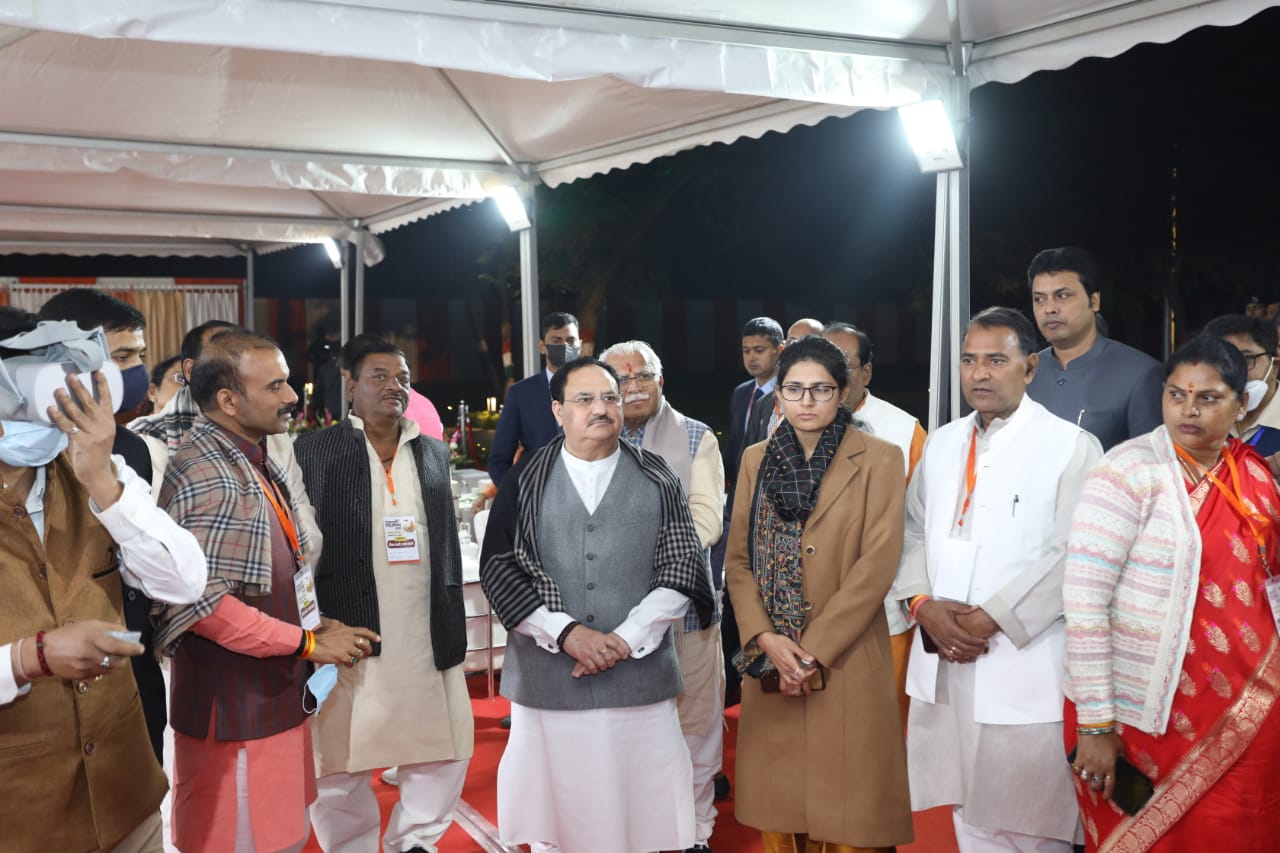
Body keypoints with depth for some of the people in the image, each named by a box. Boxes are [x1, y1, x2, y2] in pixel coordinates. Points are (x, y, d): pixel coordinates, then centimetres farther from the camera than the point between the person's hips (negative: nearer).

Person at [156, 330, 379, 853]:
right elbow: (201, 603, -26)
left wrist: (315, 623, 5)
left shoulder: (254, 461, 12)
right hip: (234, 715, -9)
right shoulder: (207, 478, -20)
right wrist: (307, 643, -18)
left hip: (276, 699, 9)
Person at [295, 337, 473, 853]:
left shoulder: (434, 452, 12)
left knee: (444, 751, 9)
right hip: (346, 634, -3)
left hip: (425, 637, 4)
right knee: (339, 762, 7)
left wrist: (452, 619, 10)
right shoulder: (314, 450, -1)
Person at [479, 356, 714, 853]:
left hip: (640, 678, 0)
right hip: (546, 677, 0)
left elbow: (681, 568, 1)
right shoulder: (526, 480, 4)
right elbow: (498, 568, -1)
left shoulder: (656, 479, 6)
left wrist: (627, 638, -10)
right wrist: (565, 632, -12)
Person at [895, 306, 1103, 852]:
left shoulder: (1071, 447, -6)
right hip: (943, 662, 5)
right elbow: (914, 531, 12)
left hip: (1025, 666, -5)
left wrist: (990, 619, -15)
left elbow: (1073, 556, -14)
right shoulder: (942, 443, 14)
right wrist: (924, 605, -6)